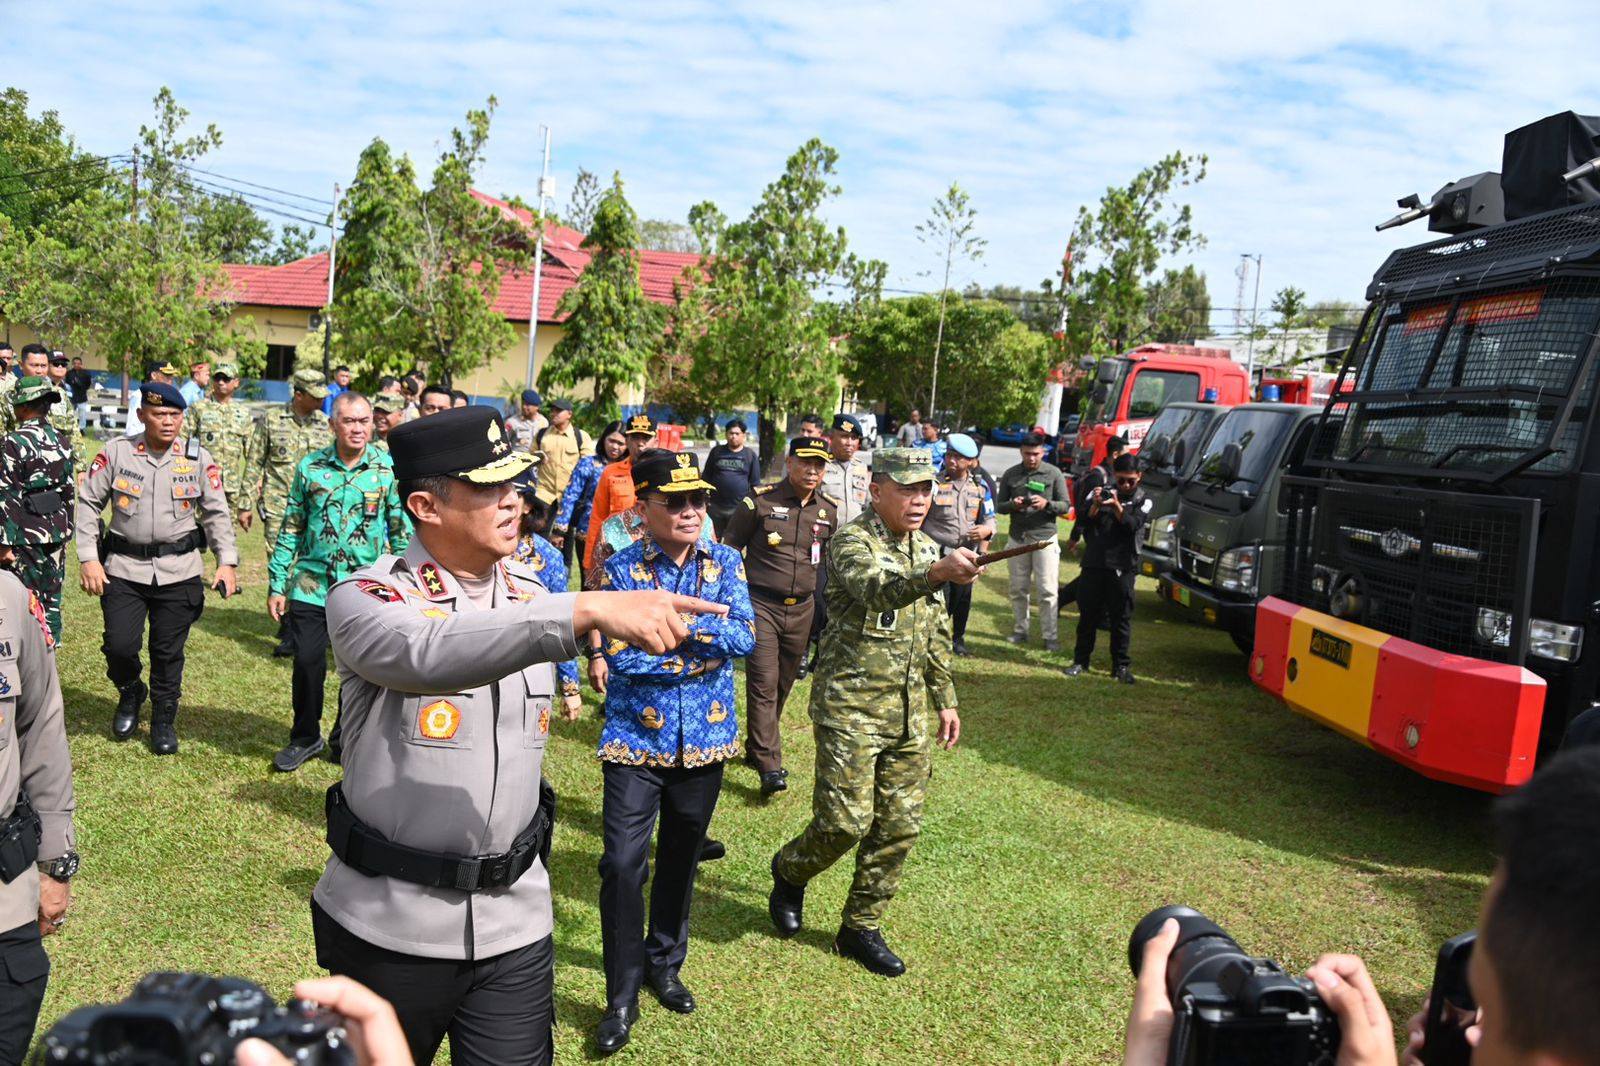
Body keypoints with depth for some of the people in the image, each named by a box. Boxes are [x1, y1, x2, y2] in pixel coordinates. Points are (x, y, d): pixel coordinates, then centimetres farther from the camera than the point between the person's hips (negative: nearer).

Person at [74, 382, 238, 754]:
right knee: (120, 645, -4)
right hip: (123, 569, 0)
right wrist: (88, 558, -4)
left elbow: (217, 514, 5)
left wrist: (227, 561, -3)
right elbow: (88, 503, 3)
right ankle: (129, 694, 29)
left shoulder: (198, 458, 0)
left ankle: (164, 718, 26)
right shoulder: (116, 452, -2)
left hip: (179, 571, 0)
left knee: (168, 652, 7)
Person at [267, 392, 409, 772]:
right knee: (307, 662, 2)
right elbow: (291, 528, 6)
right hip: (312, 583, 1)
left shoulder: (390, 469, -2)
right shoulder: (310, 467, 2)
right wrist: (277, 584, 5)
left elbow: (403, 532, 1)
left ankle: (344, 741, 28)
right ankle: (305, 738, 25)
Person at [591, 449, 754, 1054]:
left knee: (681, 858, 16)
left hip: (704, 737, 3)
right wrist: (702, 649, -15)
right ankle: (623, 994, 10)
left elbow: (745, 637, -11)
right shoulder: (620, 569, -7)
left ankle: (664, 964, 38)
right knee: (622, 862, -7)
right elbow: (619, 657, -16)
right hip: (635, 738, -3)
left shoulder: (724, 562, 1)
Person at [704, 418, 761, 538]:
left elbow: (755, 484, 7)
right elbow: (706, 478, 12)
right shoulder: (716, 451, 8)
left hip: (740, 509, -1)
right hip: (715, 506, 2)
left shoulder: (751, 455, 5)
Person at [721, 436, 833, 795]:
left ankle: (756, 748, 30)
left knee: (784, 684, 12)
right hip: (761, 604, -5)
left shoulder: (829, 512, 7)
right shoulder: (759, 502, -7)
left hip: (802, 609, 5)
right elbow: (730, 549, -1)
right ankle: (769, 765, -7)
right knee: (763, 683, -9)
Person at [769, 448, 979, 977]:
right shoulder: (851, 542, -12)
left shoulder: (925, 548, 12)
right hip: (850, 708, -7)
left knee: (899, 826, 8)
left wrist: (945, 699, 19)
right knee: (846, 821, -8)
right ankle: (790, 871, 24)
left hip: (909, 715, 7)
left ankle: (861, 928, 25)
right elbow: (877, 590, -35)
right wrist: (937, 573, -53)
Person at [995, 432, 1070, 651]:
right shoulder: (1010, 475, 5)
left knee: (1046, 590, -2)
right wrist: (1013, 505, -14)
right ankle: (1020, 630, 22)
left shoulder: (1053, 474, -1)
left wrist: (1046, 504, -20)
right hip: (1017, 538, 3)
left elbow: (1065, 505, 0)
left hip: (1044, 538, -3)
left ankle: (1050, 636, 4)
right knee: (1018, 589, 10)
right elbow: (999, 506, 8)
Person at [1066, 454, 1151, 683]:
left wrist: (1117, 506, -29)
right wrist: (1095, 505, -23)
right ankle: (1080, 660, 17)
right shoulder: (1102, 492, 7)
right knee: (1087, 614, 7)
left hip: (1122, 568, -1)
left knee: (1121, 619, 3)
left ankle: (1121, 666, 10)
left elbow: (1132, 525, -13)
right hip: (1094, 563, 1)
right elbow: (1084, 519, -3)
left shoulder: (1143, 501, 4)